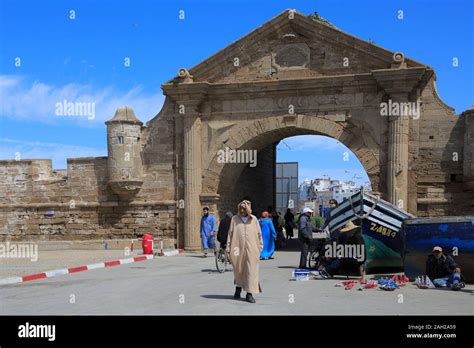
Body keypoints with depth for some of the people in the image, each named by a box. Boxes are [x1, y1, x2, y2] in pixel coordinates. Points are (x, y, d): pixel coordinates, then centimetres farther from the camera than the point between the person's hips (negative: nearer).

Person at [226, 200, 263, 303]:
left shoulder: (254, 219, 4)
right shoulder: (234, 219, 4)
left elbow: (259, 234, 9)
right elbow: (230, 234, 4)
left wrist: (260, 246, 6)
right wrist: (228, 248, 0)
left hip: (251, 249, 0)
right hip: (238, 248, 0)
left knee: (251, 270, -2)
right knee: (238, 269, 11)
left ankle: (249, 294, 3)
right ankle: (238, 288, 33)